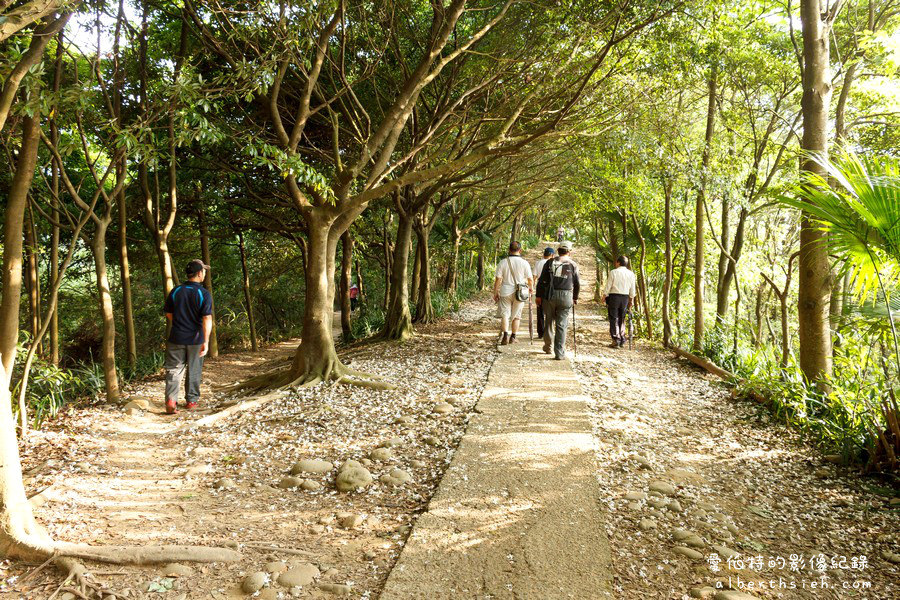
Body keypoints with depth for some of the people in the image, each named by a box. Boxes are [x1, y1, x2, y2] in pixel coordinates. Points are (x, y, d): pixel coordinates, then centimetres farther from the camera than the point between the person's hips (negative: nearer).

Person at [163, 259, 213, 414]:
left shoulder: (175, 291, 0)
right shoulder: (204, 294, -11)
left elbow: (169, 315, 8)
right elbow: (207, 319, -17)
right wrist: (206, 342, -16)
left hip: (176, 338, 2)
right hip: (195, 339, -2)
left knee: (173, 370, 5)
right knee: (194, 372, 13)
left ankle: (171, 399, -11)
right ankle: (191, 400, 21)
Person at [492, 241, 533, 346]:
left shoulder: (503, 262, -4)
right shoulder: (524, 263, -4)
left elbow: (498, 279, -4)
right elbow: (530, 279, 1)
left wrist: (495, 293, 5)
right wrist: (530, 288, 20)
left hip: (505, 292, -1)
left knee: (505, 314, 2)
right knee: (516, 316, 13)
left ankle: (505, 335, -16)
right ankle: (513, 337, 19)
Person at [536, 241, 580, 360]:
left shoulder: (550, 262, 5)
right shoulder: (573, 265, 5)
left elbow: (542, 280, 1)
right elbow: (577, 284, 8)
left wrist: (538, 296, 7)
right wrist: (575, 298, 21)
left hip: (549, 295, 1)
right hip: (566, 296, -1)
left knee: (549, 321, 18)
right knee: (561, 325, 1)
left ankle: (548, 346, 29)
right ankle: (559, 353, 0)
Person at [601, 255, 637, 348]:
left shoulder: (613, 272, -7)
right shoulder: (631, 274, 6)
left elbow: (608, 286, -6)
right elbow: (632, 289, 9)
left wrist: (604, 297, 5)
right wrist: (631, 301, 19)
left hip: (614, 296, -4)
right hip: (625, 297, 4)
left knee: (614, 319, 0)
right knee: (622, 319, 14)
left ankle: (616, 341, -3)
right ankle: (622, 340, 16)